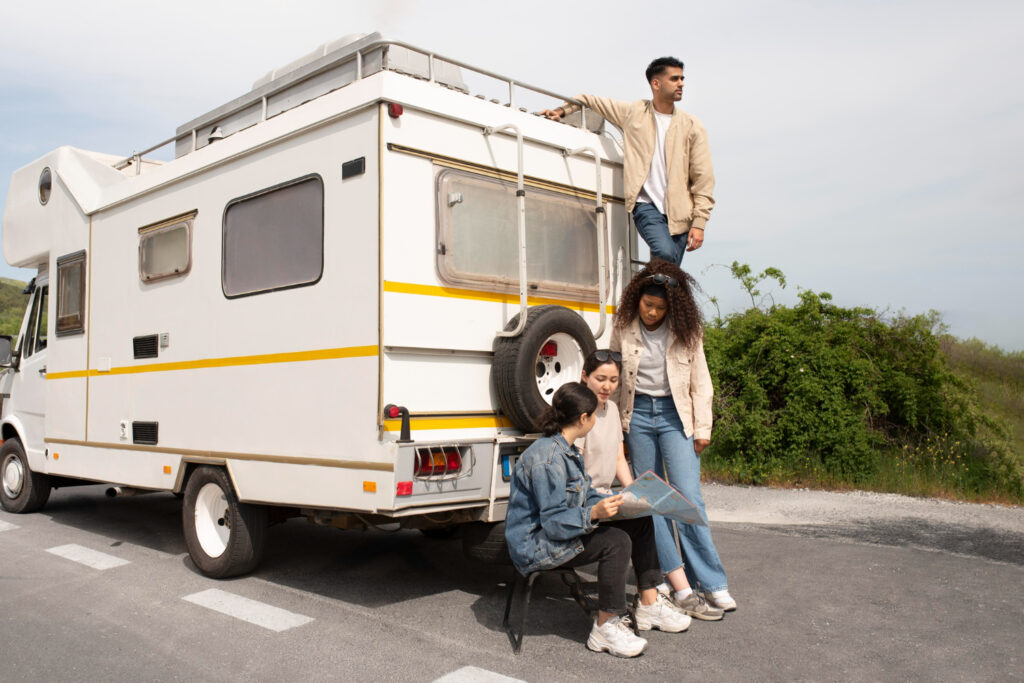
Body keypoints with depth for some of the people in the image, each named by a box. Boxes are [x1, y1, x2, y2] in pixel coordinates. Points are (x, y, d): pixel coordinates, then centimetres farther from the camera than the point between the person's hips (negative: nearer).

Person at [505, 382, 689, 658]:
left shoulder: (567, 451, 10)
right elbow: (554, 522, -26)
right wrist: (593, 514, -37)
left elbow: (585, 497, 16)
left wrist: (622, 500, 5)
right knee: (616, 541, -29)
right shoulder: (547, 459, -24)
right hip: (534, 546, -11)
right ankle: (606, 628, -16)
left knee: (641, 522, 5)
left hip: (561, 530, 11)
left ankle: (649, 605, 10)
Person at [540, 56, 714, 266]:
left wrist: (698, 223, -3)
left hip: (679, 211, 2)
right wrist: (562, 111, 4)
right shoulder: (632, 113, 7)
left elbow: (703, 178, 5)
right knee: (665, 252, -27)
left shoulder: (691, 126, 7)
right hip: (646, 204, -2)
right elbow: (590, 100, 21)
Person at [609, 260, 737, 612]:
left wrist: (702, 429, 0)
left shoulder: (687, 331, -3)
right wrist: (613, 426, 6)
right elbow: (614, 378, 6)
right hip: (637, 414, 2)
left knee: (688, 497, -9)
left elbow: (701, 382, 3)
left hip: (674, 414, -2)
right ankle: (673, 578, 14)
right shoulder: (623, 329, -1)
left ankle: (711, 583, -1)